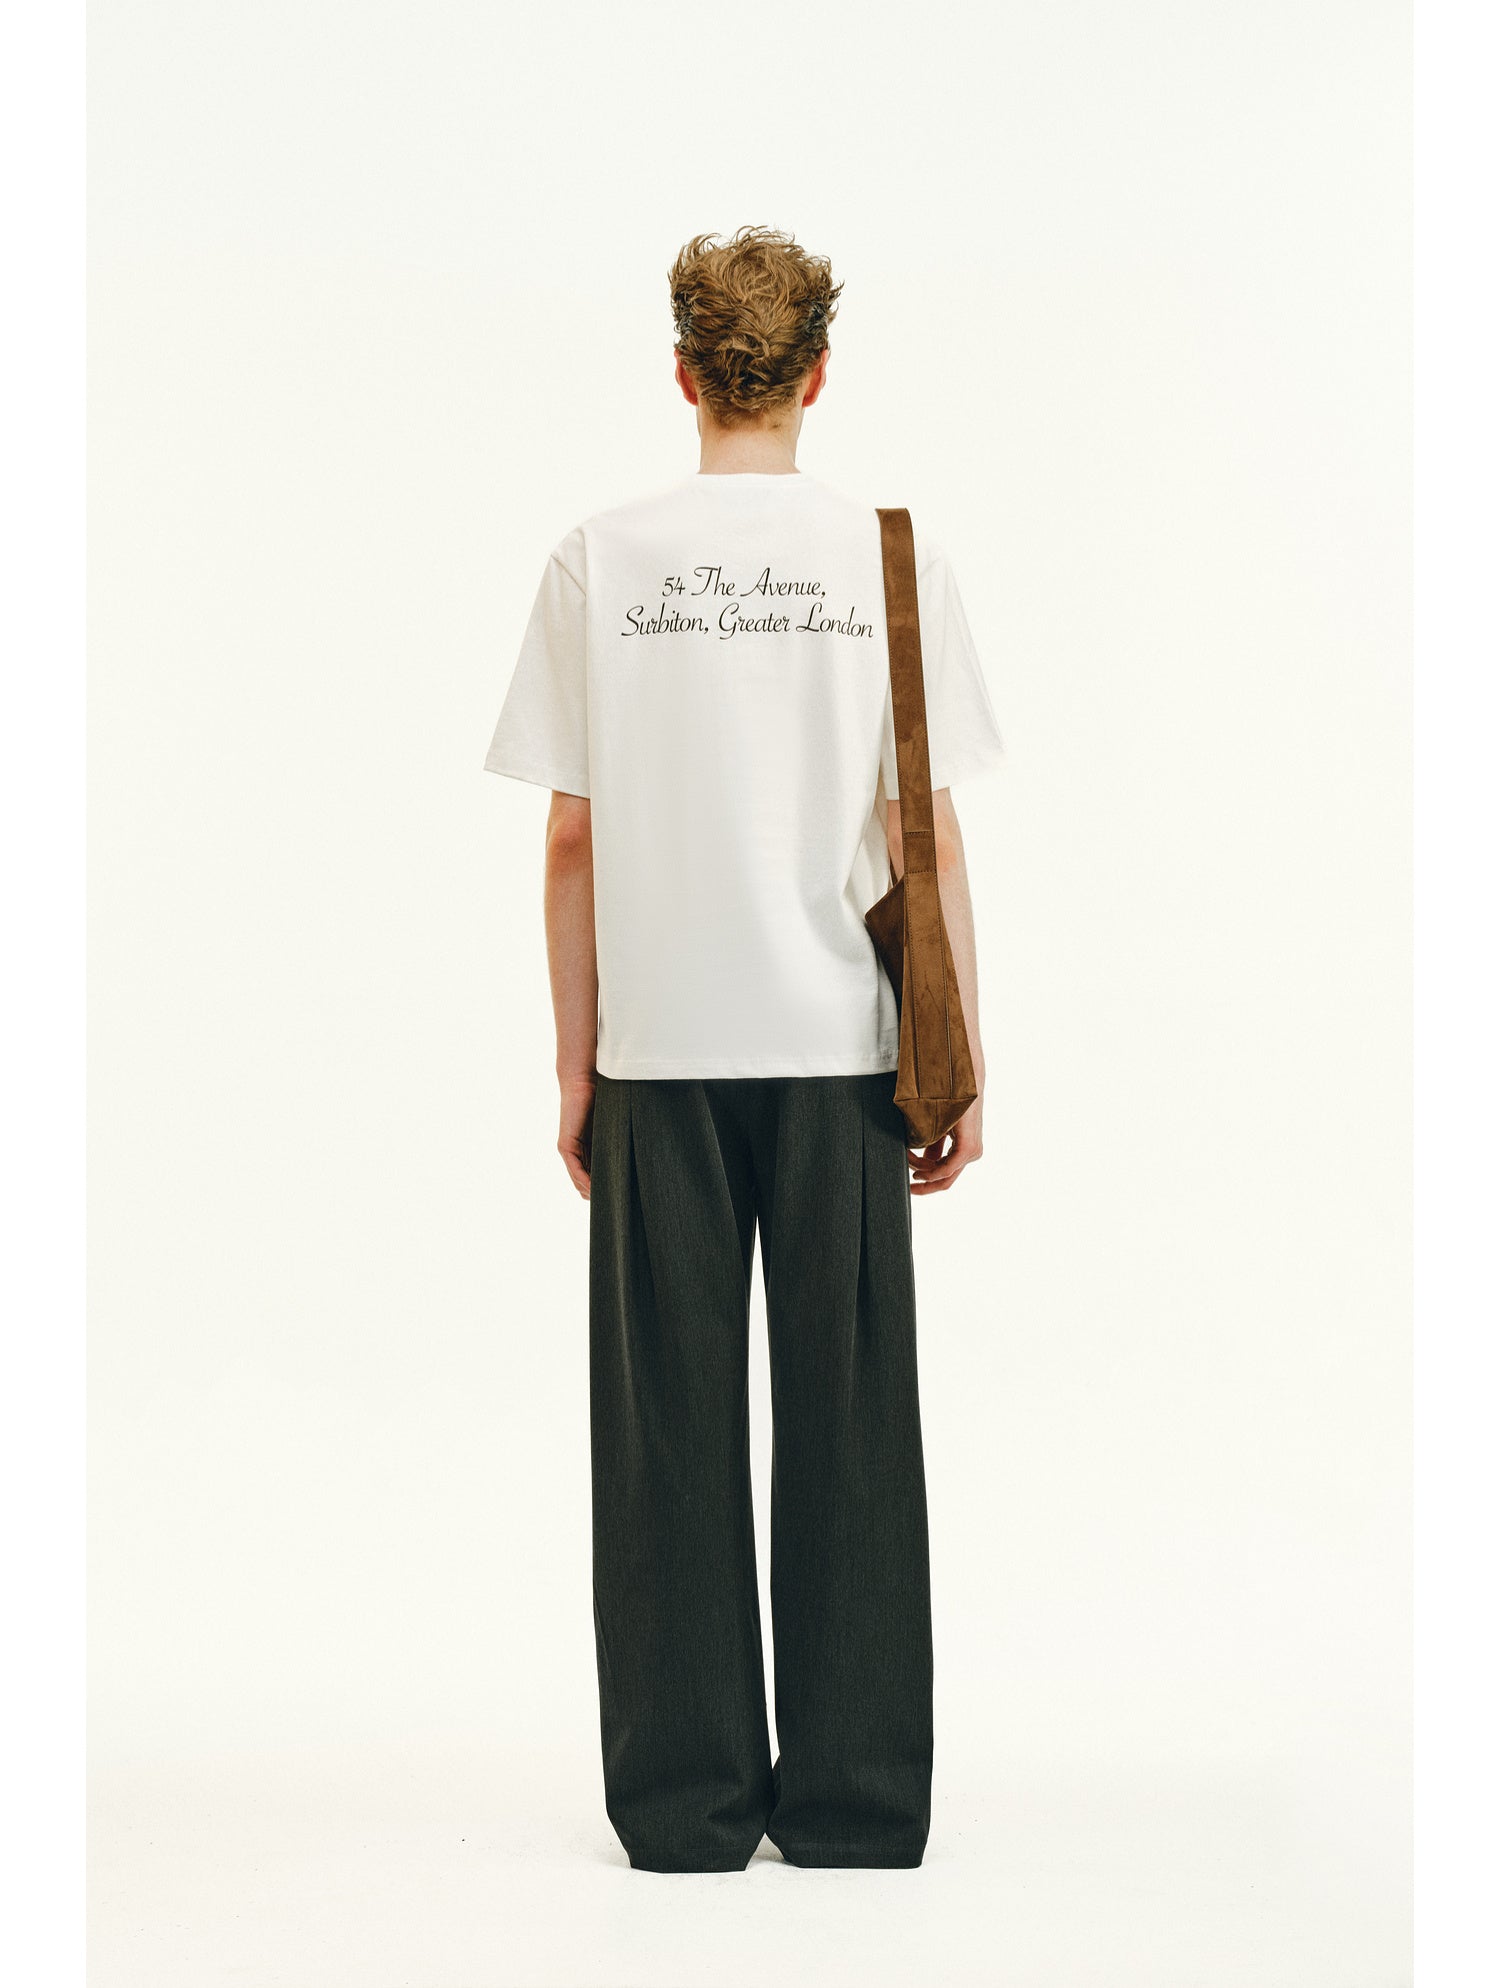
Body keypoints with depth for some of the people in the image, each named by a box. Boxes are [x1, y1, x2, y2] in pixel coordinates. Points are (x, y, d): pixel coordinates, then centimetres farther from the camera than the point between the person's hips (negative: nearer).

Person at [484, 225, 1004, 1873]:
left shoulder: (599, 563, 0)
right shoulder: (893, 559, 0)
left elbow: (573, 843, 0)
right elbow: (927, 838, -2)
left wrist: (575, 1071, 7)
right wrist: (963, 1068, 4)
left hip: (660, 1054, 0)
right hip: (839, 1050, 0)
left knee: (673, 1432, 6)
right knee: (847, 1429, 7)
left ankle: (687, 1803, 13)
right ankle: (854, 1798, 14)